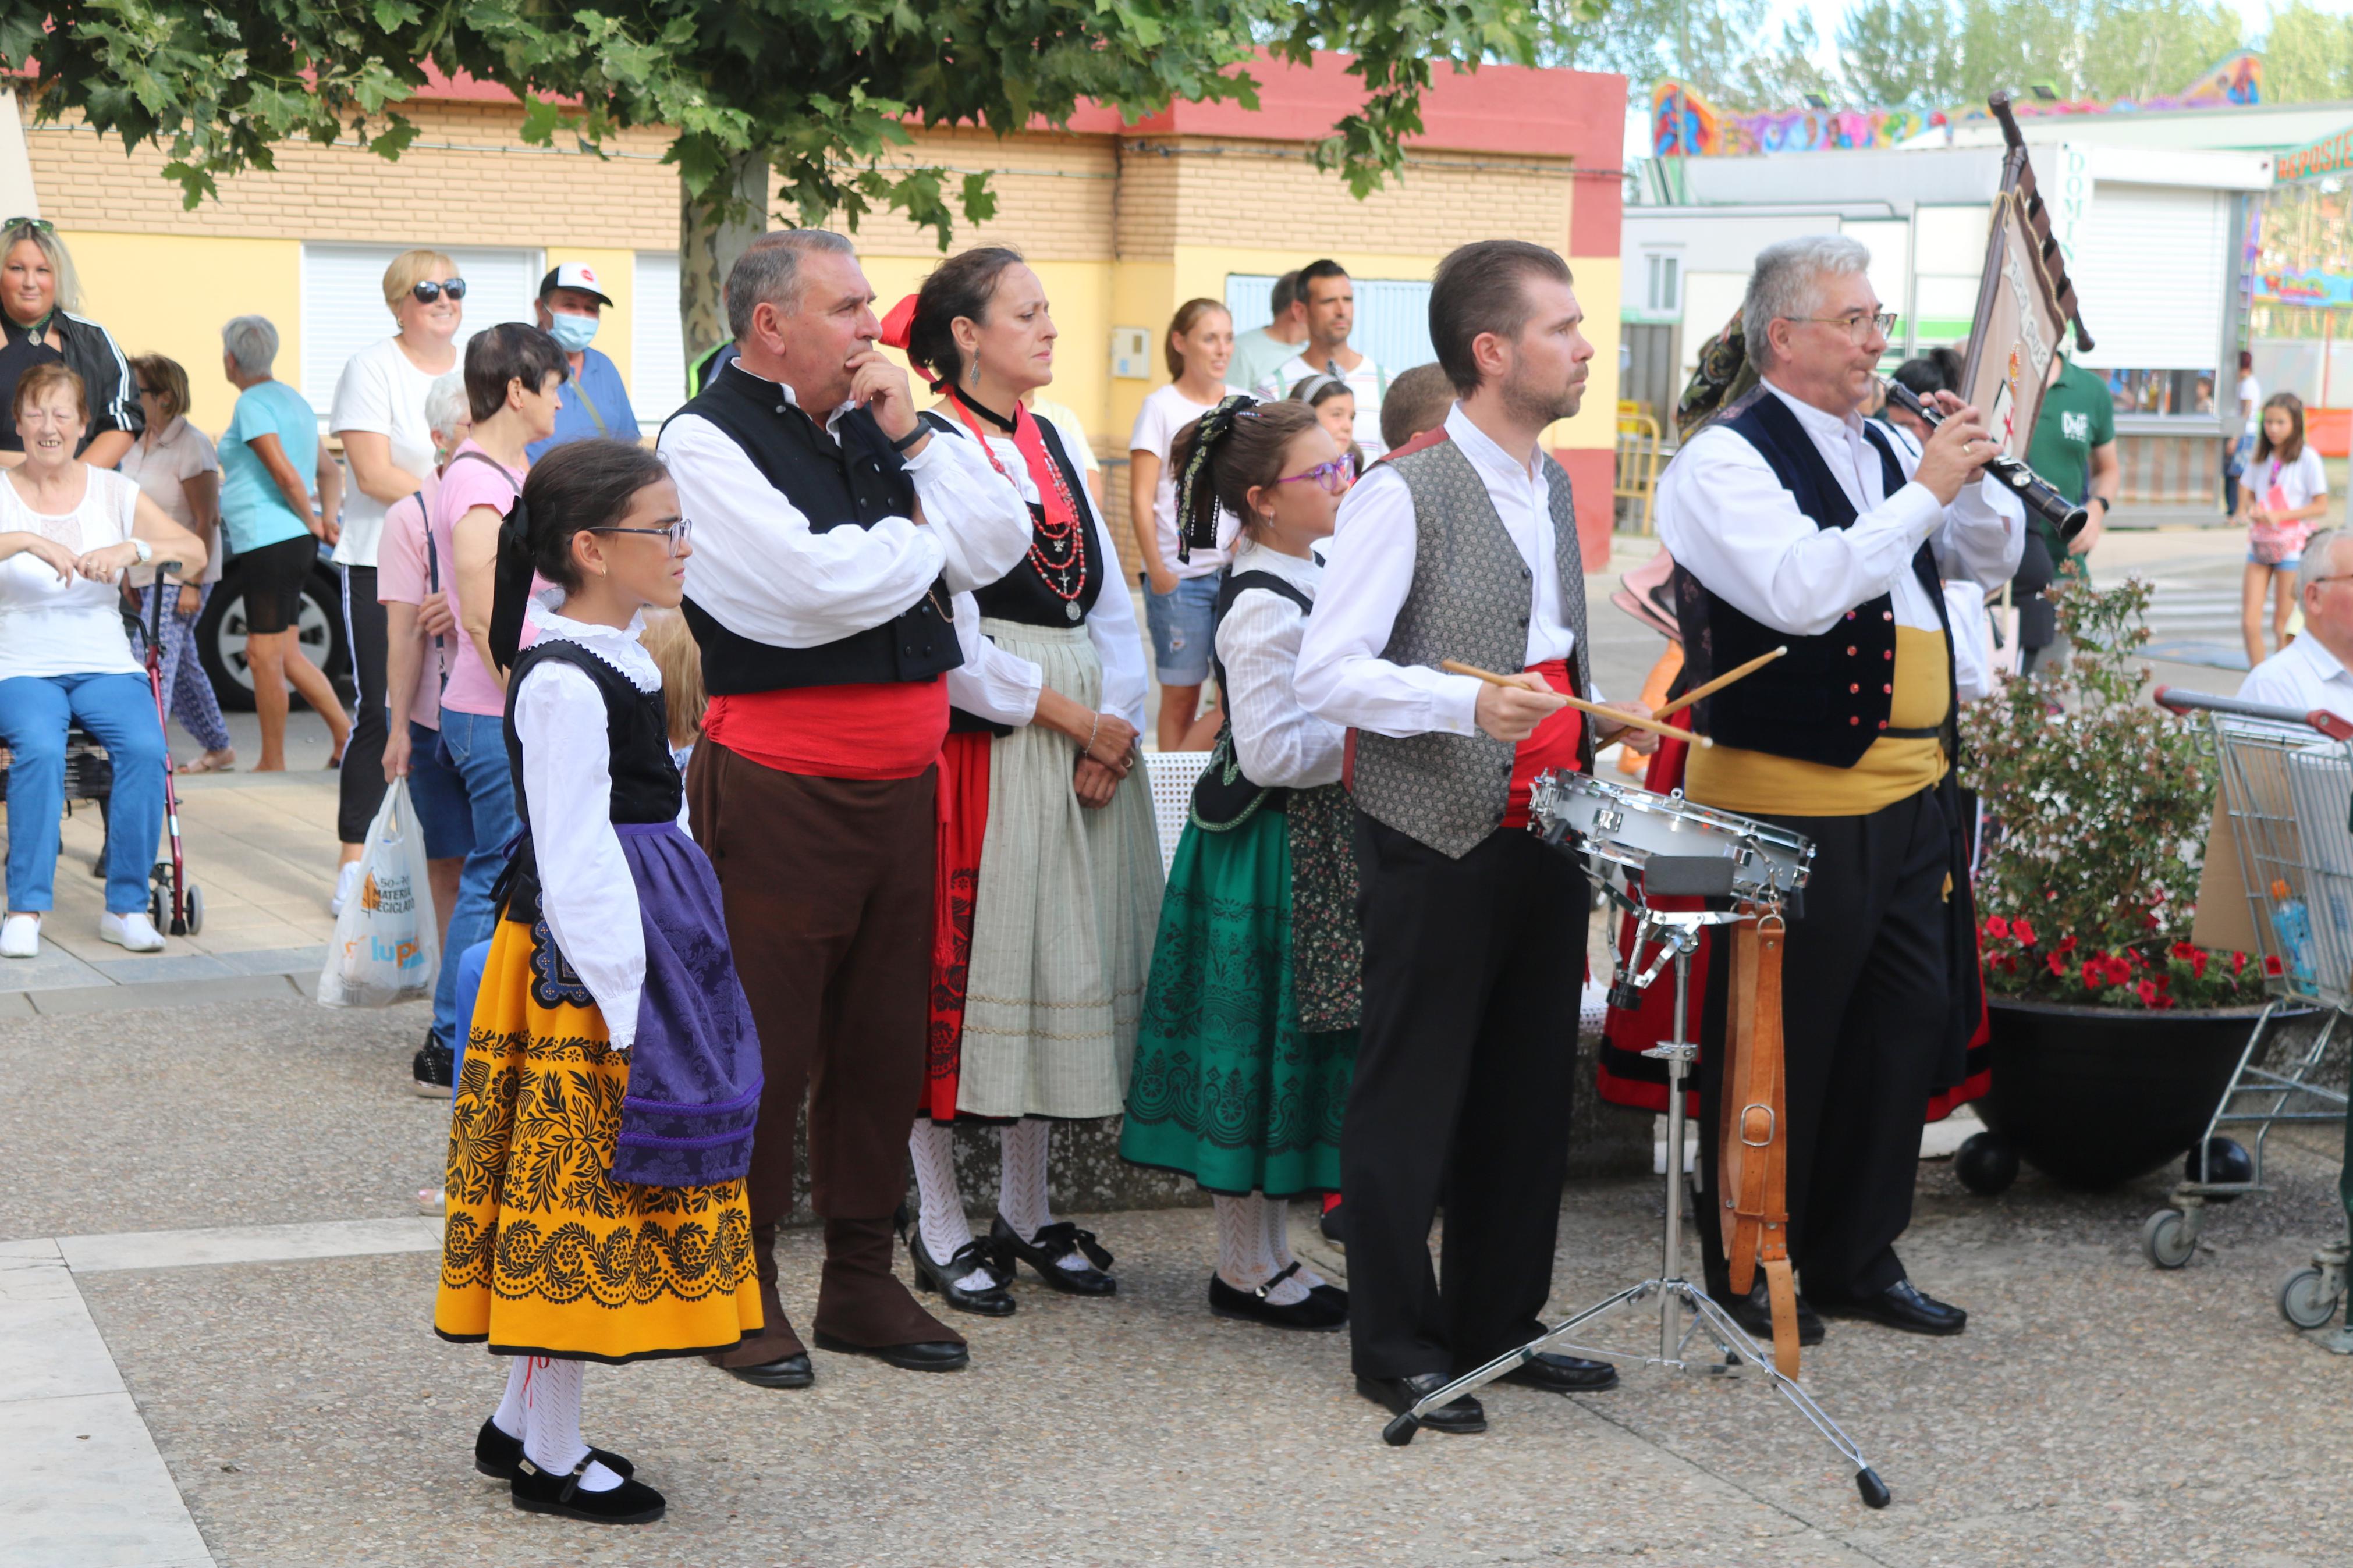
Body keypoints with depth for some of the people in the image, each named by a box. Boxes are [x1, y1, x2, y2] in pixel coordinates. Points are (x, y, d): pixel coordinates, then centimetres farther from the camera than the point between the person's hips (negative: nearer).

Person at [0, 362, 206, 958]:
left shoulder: (112, 491, 11)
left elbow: (195, 553, 4)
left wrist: (133, 548, -14)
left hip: (106, 665, 2)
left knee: (146, 749, -27)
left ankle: (127, 908, -15)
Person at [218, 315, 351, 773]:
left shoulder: (252, 405, -12)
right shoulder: (291, 398, 17)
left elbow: (286, 475, -20)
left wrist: (312, 521, -8)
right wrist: (328, 517, 13)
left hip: (271, 541, -10)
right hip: (292, 541, 10)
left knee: (264, 656, -3)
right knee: (284, 653, 14)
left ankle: (272, 763, 3)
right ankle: (346, 731, 12)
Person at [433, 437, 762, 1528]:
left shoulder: (609, 660, 13)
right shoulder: (563, 684, -18)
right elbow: (574, 860, -21)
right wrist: (618, 1004, -22)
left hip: (638, 948, 10)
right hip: (587, 960, -10)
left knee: (588, 1189, 15)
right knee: (581, 1187, -2)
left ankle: (521, 1420, 25)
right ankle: (551, 1458, 9)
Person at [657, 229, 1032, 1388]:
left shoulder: (870, 425, 13)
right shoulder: (708, 440, -8)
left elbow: (1000, 544, 7)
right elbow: (815, 583, -22)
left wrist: (912, 440, -2)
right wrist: (925, 537, -4)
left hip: (900, 779, 7)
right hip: (779, 788, -7)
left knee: (884, 1033, 13)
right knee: (763, 1044, 1)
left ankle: (862, 1278, 25)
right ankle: (742, 1288, 15)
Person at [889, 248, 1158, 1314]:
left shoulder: (1057, 444, 14)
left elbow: (1110, 601, 12)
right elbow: (948, 640, -14)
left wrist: (1118, 726, -3)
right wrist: (1070, 717, -11)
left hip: (1088, 739, 7)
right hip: (978, 737, -7)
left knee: (1062, 965, 11)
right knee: (961, 968, -2)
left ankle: (1027, 1212, 23)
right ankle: (941, 1226, 9)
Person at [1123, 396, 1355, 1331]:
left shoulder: (1311, 581, 11)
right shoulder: (1262, 608, -19)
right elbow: (1270, 752, -24)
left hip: (1317, 845, 10)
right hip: (1271, 855, -10)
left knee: (1290, 1051, 14)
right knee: (1263, 1042, 0)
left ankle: (1269, 1254, 24)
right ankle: (1244, 1270, 11)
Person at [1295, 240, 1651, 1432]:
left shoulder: (1551, 488, 14)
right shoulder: (1404, 495, -12)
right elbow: (1325, 674, -17)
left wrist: (1584, 719, 13)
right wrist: (1469, 705, -28)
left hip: (1547, 829, 8)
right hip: (1440, 838, -8)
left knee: (1530, 1086, 14)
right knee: (1413, 1095, 1)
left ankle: (1497, 1322, 26)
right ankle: (1398, 1347, 11)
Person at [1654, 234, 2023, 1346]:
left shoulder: (1882, 450, 15)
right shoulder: (1727, 460, -11)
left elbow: (1993, 562, 20)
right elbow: (1799, 589, -25)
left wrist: (1972, 475, 0)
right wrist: (1925, 492, -22)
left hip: (1911, 795, 8)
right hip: (1792, 804, -8)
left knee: (1909, 1026, 11)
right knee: (1780, 1050, 2)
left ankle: (1856, 1261, 25)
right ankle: (1750, 1276, 17)